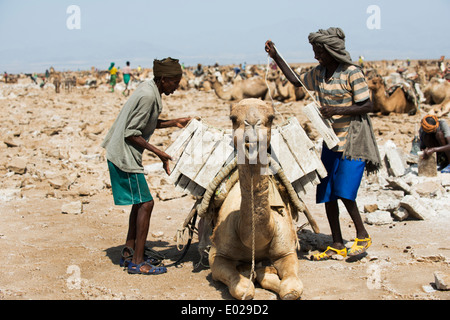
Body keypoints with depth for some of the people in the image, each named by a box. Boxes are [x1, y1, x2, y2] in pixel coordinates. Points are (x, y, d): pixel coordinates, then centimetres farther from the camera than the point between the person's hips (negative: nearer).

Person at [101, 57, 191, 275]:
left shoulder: (151, 90, 9)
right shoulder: (148, 96, -20)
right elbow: (131, 133, -21)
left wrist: (174, 123, 17)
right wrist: (159, 153, -18)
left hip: (121, 154, 10)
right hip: (124, 156, -10)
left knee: (140, 203, 16)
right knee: (145, 203, -7)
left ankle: (129, 252, 24)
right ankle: (137, 262, -1)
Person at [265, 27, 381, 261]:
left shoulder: (352, 73, -13)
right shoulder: (318, 73, 7)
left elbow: (367, 106, -13)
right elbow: (296, 81, 22)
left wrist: (337, 110, -22)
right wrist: (276, 58, 15)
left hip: (353, 139, -7)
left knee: (343, 191, -15)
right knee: (326, 193, 5)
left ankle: (362, 236, 7)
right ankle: (337, 245, 15)